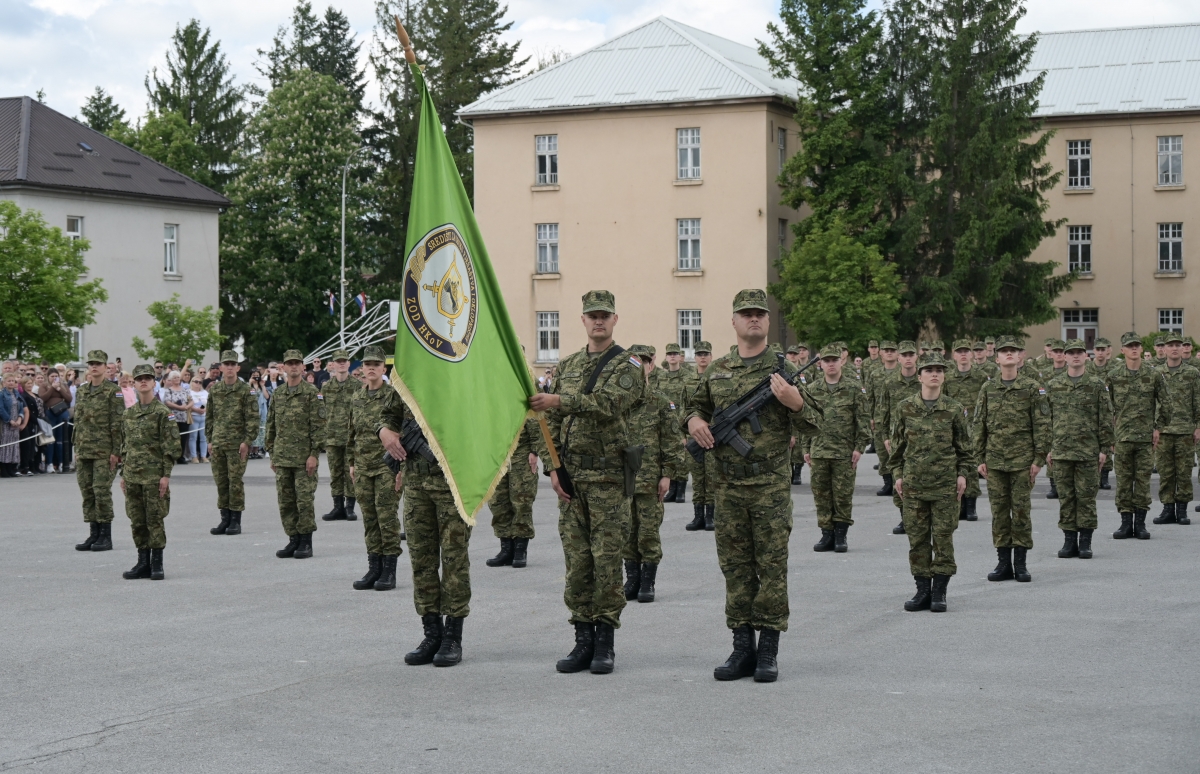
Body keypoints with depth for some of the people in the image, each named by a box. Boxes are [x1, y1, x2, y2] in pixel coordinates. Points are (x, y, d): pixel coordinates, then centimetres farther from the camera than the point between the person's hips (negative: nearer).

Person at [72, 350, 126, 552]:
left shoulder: (113, 391, -5)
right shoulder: (81, 391, 13)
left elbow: (117, 424, -9)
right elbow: (77, 420, 18)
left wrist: (115, 451, -14)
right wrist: (76, 447, 13)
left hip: (104, 451, -6)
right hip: (84, 450, 6)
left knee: (102, 491, -8)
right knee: (87, 492, 7)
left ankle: (106, 536, 0)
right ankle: (94, 534, 14)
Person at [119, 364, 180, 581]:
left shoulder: (163, 413, -5)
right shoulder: (128, 414, 12)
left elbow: (171, 446, -9)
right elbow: (124, 445, 18)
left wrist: (166, 475, -14)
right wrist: (123, 474, 14)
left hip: (154, 475, -6)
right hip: (133, 475, 6)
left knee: (155, 519, -3)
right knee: (136, 521, 8)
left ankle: (157, 564, 4)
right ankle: (143, 563, 15)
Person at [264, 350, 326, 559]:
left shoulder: (311, 393, -4)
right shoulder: (277, 394, 12)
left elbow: (318, 425, -7)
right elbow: (271, 425, 17)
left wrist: (314, 454, -13)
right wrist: (272, 453, 13)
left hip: (304, 457, -5)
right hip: (282, 457, 5)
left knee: (304, 499, -4)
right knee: (285, 501, 7)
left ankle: (306, 542, 4)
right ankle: (293, 539, 15)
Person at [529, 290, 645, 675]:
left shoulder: (628, 365, -1)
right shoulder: (567, 366, 15)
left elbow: (608, 404, -20)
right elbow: (551, 422, 13)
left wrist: (559, 401, -30)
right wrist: (553, 468, 1)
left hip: (609, 476, -5)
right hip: (571, 477, 5)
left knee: (607, 560, -3)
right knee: (576, 560, 5)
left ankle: (605, 642, 3)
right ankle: (583, 639, 11)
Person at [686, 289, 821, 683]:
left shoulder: (782, 367, 0)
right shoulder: (717, 370, 11)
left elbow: (812, 424, -2)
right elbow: (697, 407, 26)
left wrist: (794, 401, -21)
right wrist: (695, 421, 3)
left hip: (771, 486, -4)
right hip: (729, 486, 4)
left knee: (772, 567, -1)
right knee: (735, 566, 7)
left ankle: (768, 651, 5)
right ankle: (742, 648, 14)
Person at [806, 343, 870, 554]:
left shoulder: (854, 389, 0)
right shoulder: (813, 390, 9)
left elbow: (864, 420, -1)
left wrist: (859, 447, -8)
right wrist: (806, 449, 11)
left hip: (844, 453, -3)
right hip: (819, 452, 3)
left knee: (843, 495, 0)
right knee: (821, 495, 5)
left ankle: (841, 535, 9)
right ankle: (827, 534, 13)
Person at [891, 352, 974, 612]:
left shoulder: (954, 409, 2)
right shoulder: (905, 408, 4)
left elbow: (965, 445, 8)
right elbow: (898, 444, 11)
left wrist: (963, 474, 0)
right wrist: (898, 474, 7)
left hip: (945, 484, -1)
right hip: (914, 484, 1)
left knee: (943, 537, 1)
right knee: (917, 538, 4)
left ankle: (939, 592, 8)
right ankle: (922, 591, 13)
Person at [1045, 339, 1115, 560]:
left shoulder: (1097, 385, 2)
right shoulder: (1054, 385, 8)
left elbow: (1106, 419, 2)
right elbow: (1047, 419, 11)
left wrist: (1104, 448, -3)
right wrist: (1048, 448, 6)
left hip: (1089, 450, -2)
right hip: (1061, 449, 2)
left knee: (1086, 495, 1)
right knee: (1066, 496, 5)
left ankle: (1085, 541, 8)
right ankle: (1069, 540, 11)